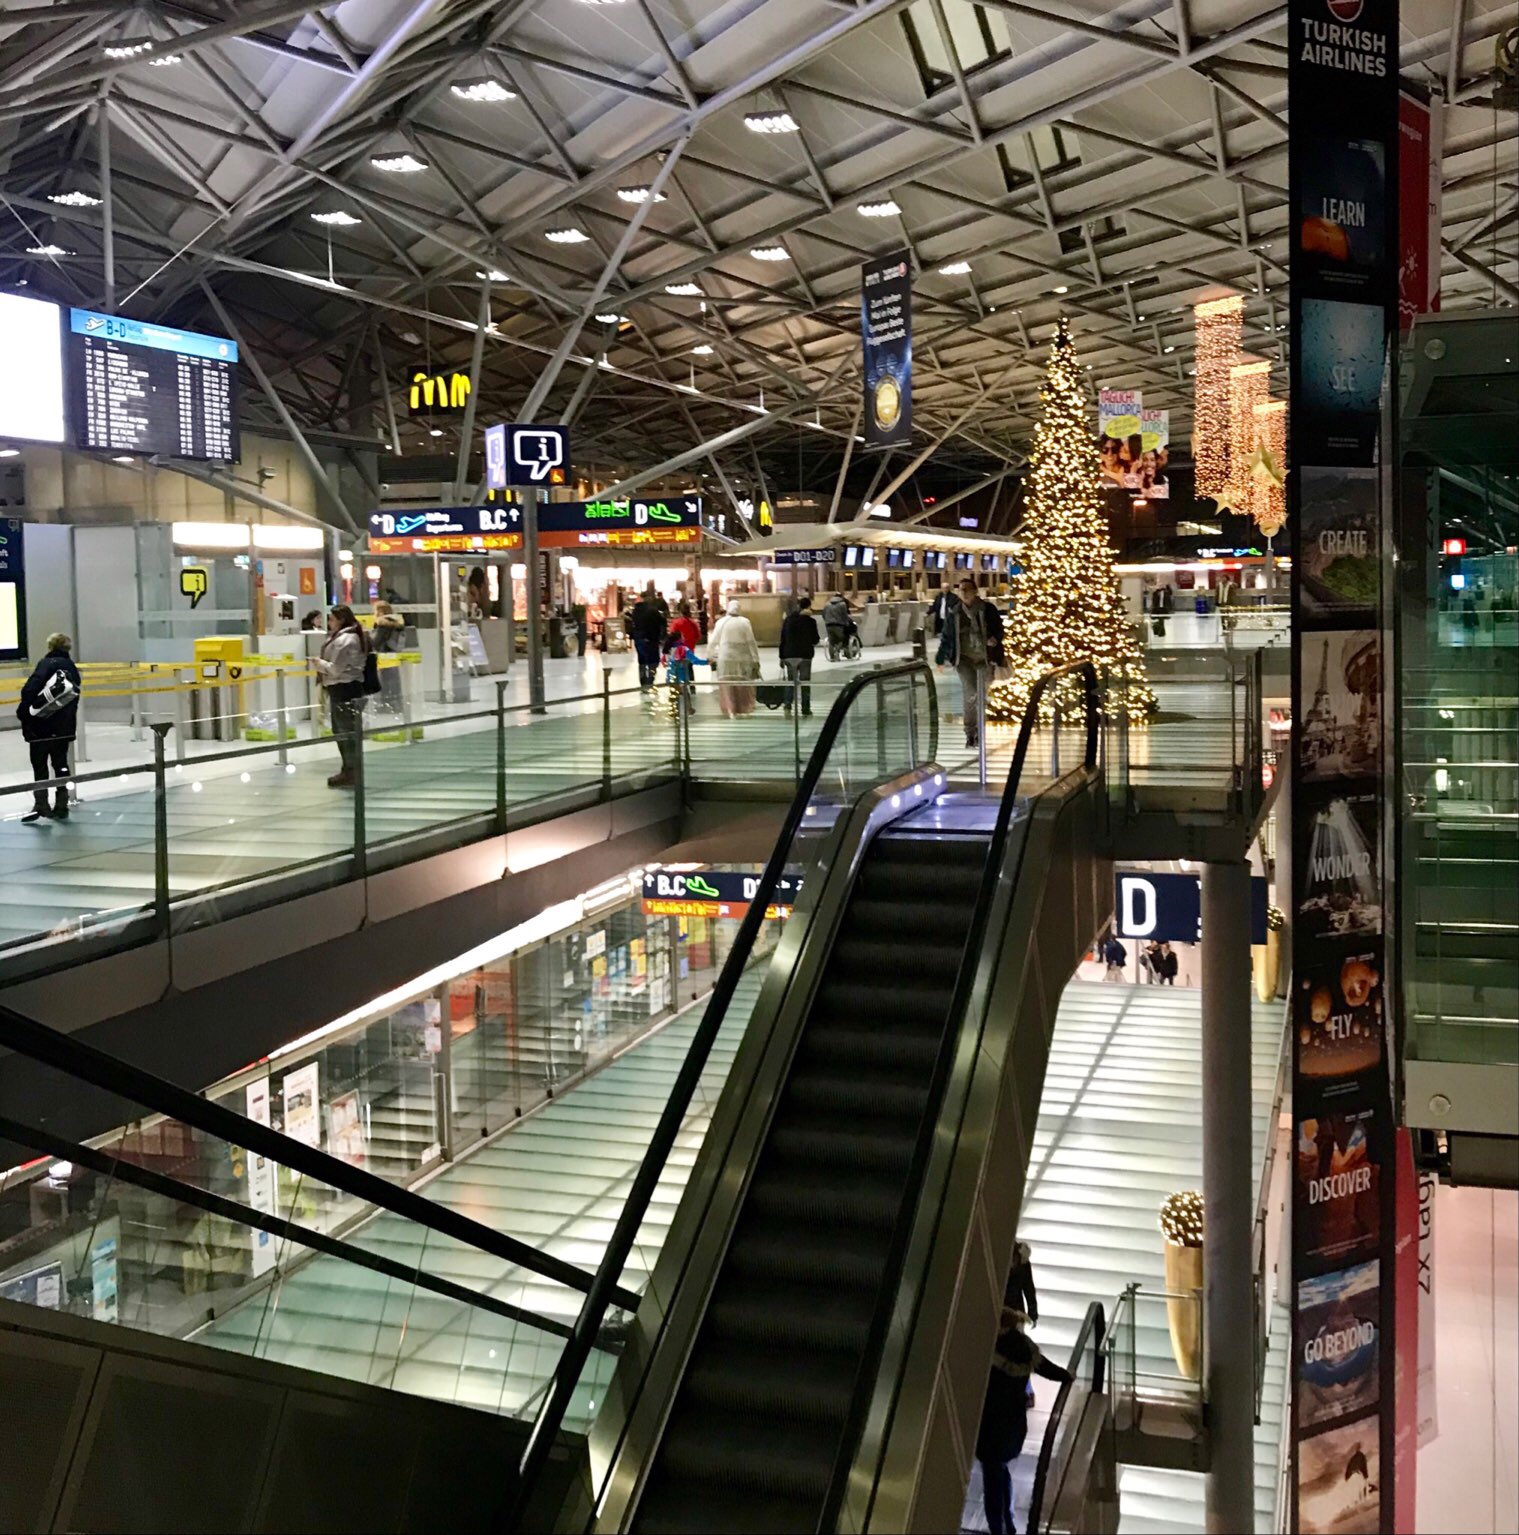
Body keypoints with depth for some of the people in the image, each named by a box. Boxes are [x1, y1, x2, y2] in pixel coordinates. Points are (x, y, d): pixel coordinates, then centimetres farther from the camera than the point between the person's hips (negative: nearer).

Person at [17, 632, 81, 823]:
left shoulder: (46, 664, -7)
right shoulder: (72, 669, 12)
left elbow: (31, 688, -22)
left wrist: (23, 712, -17)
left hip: (42, 724, -5)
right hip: (64, 727, 5)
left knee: (39, 765, 2)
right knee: (60, 764, 13)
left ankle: (41, 804, -5)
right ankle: (61, 807, 13)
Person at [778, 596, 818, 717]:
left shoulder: (788, 619, 3)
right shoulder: (810, 621, -8)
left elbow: (782, 639, 4)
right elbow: (815, 640, -5)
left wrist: (782, 657, 10)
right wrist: (813, 643, 19)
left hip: (789, 655, 3)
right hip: (805, 655, -3)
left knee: (791, 681, 9)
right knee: (805, 682, 5)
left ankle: (788, 705, -9)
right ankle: (805, 708, 5)